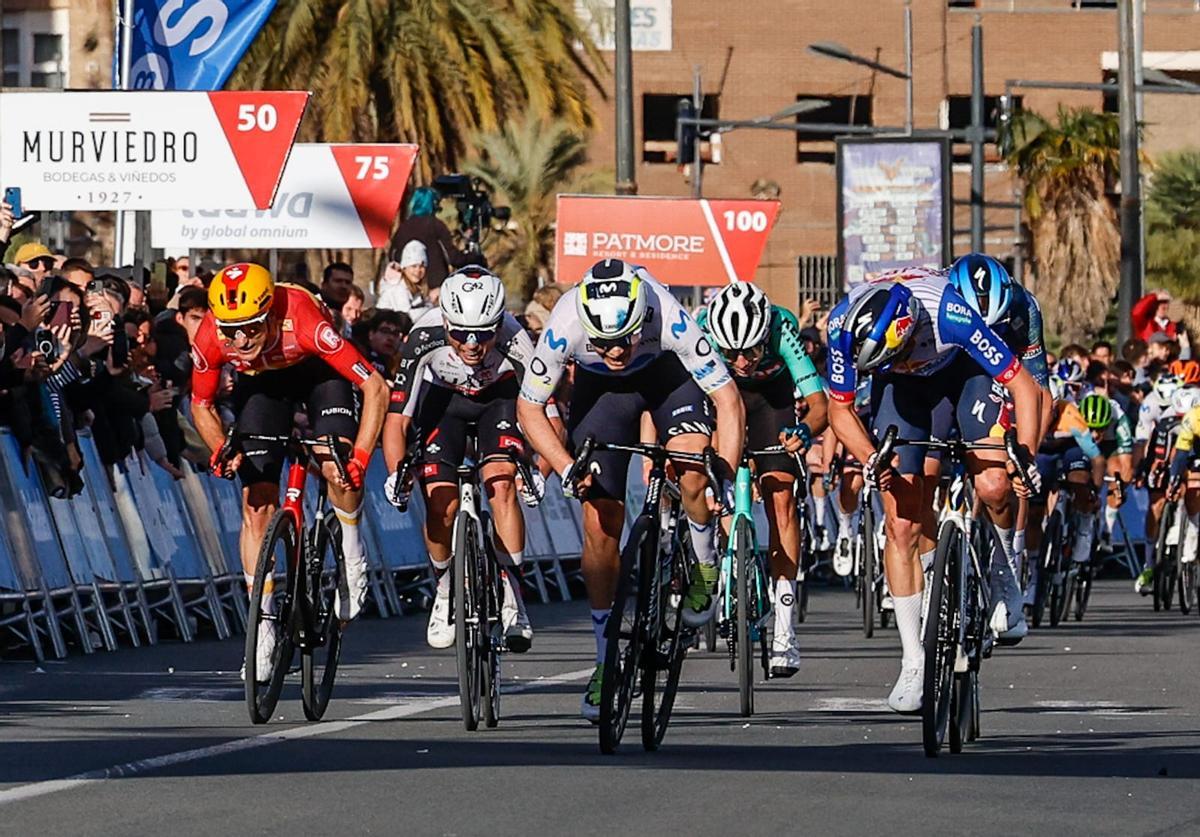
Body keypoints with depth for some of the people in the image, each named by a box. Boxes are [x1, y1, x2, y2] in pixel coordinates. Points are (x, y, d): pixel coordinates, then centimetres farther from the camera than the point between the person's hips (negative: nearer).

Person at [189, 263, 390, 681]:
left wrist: (359, 459, -44)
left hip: (318, 371, -2)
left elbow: (375, 388, -37)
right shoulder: (211, 337, -31)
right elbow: (201, 404, -11)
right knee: (257, 503, -7)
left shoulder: (303, 322, -41)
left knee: (337, 468, -28)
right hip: (261, 381, 2)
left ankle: (352, 556, 2)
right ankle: (263, 628, 0)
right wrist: (221, 451, -29)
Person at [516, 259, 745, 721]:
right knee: (601, 525, -6)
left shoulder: (669, 319, -39)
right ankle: (605, 662, 7)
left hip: (667, 372, -1)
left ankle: (705, 564, 1)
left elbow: (728, 399, -31)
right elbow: (529, 408, -21)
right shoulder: (564, 327, -36)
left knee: (693, 468, -30)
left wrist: (726, 479, -42)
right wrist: (566, 469, -35)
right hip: (598, 388, 1)